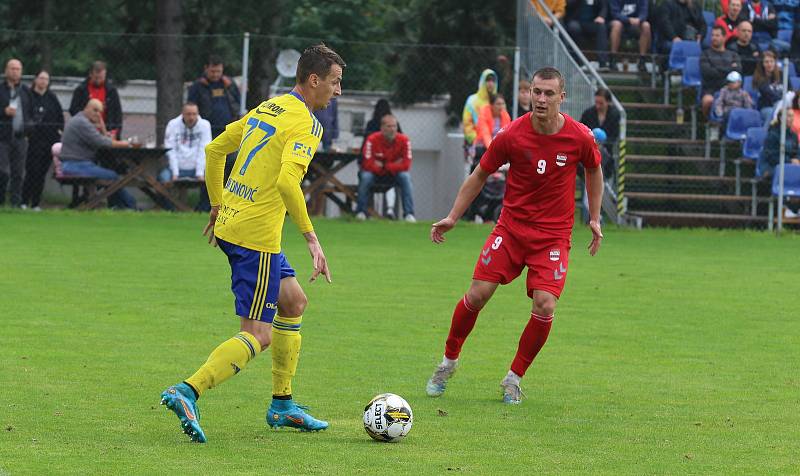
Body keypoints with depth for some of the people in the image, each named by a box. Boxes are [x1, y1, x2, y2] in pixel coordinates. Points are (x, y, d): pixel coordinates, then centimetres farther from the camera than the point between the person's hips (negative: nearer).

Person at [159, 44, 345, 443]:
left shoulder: (266, 108, 14)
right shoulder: (306, 124, -13)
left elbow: (214, 150, 20)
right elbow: (287, 181, -27)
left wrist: (217, 207, 28)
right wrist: (311, 237, -23)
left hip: (229, 224, 10)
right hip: (257, 235, -10)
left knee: (294, 302, 23)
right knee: (258, 336, -7)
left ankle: (282, 405, 27)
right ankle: (187, 392, -20)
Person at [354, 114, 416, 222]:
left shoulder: (404, 140, -16)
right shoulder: (373, 139, -22)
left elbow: (406, 165, -18)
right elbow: (368, 164, -25)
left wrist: (385, 166, -22)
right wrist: (394, 165, -19)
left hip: (395, 173, 1)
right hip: (375, 172, -1)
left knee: (406, 177, -28)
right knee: (365, 177, -32)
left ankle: (409, 214, -25)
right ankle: (361, 212, -15)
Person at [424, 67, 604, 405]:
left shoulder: (579, 137, -9)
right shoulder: (512, 135, -10)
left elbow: (594, 171, 13)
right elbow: (479, 176, 5)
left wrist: (594, 218, 11)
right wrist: (452, 218, 3)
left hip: (554, 234, 0)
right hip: (511, 225, 0)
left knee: (545, 306, -15)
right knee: (478, 294, -9)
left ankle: (514, 378, 5)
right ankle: (448, 361, 15)